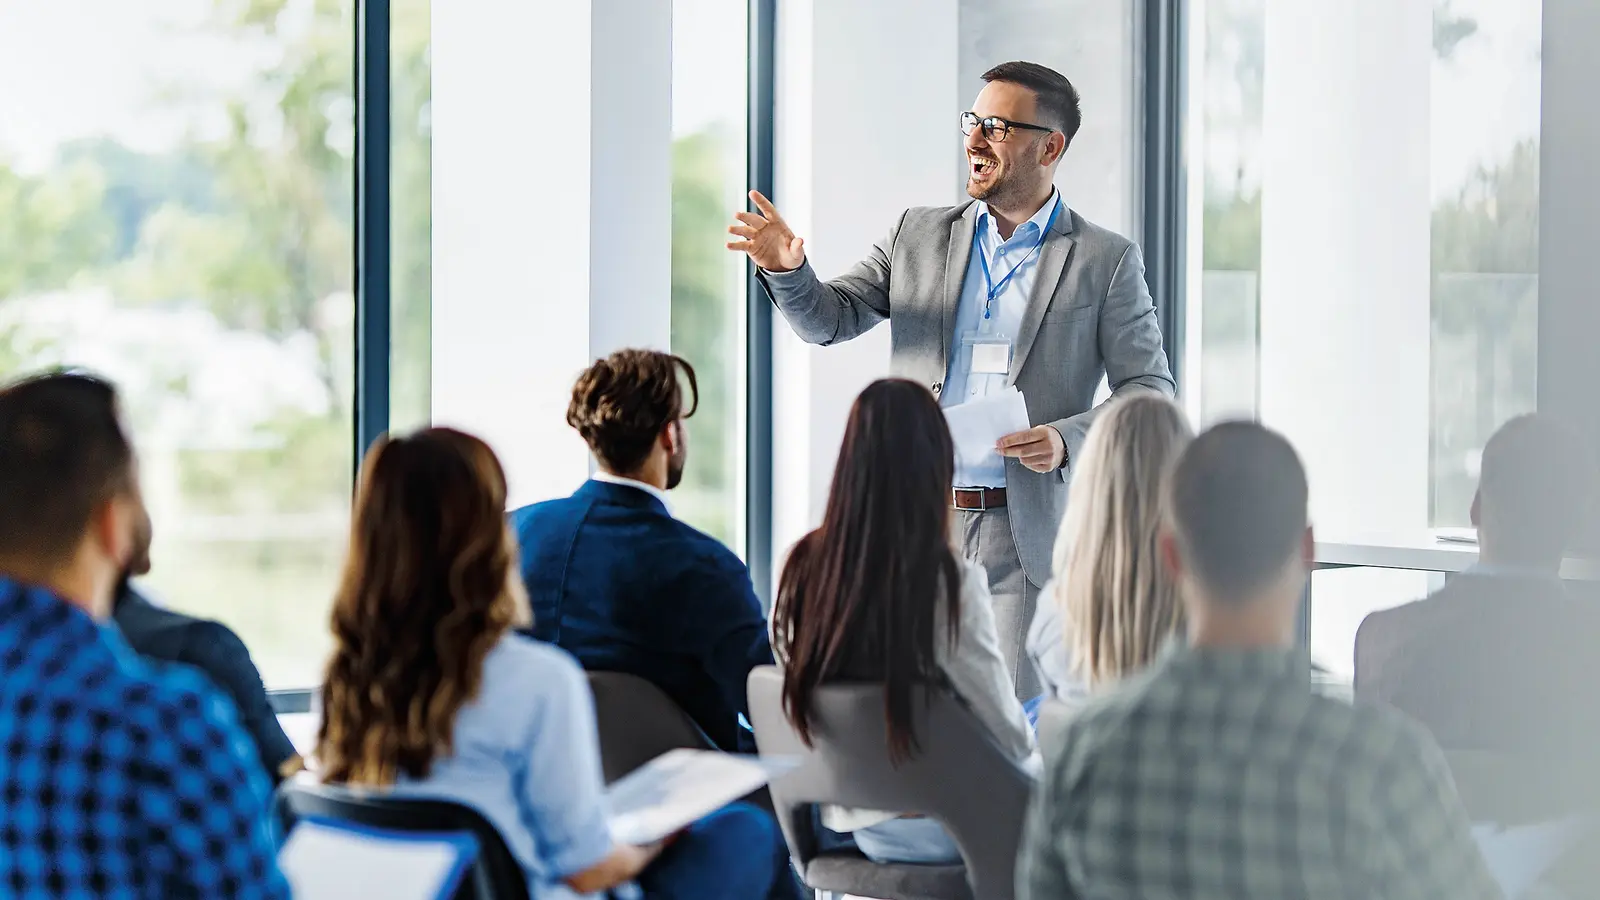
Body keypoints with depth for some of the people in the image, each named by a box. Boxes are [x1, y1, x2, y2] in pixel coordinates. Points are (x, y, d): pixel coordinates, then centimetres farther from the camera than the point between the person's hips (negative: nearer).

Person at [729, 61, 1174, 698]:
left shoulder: (1106, 261, 3)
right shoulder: (919, 235, 12)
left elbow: (1150, 391, 1)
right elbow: (831, 319, 11)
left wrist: (1068, 439, -16)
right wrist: (787, 270, -10)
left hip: (1025, 535, -3)